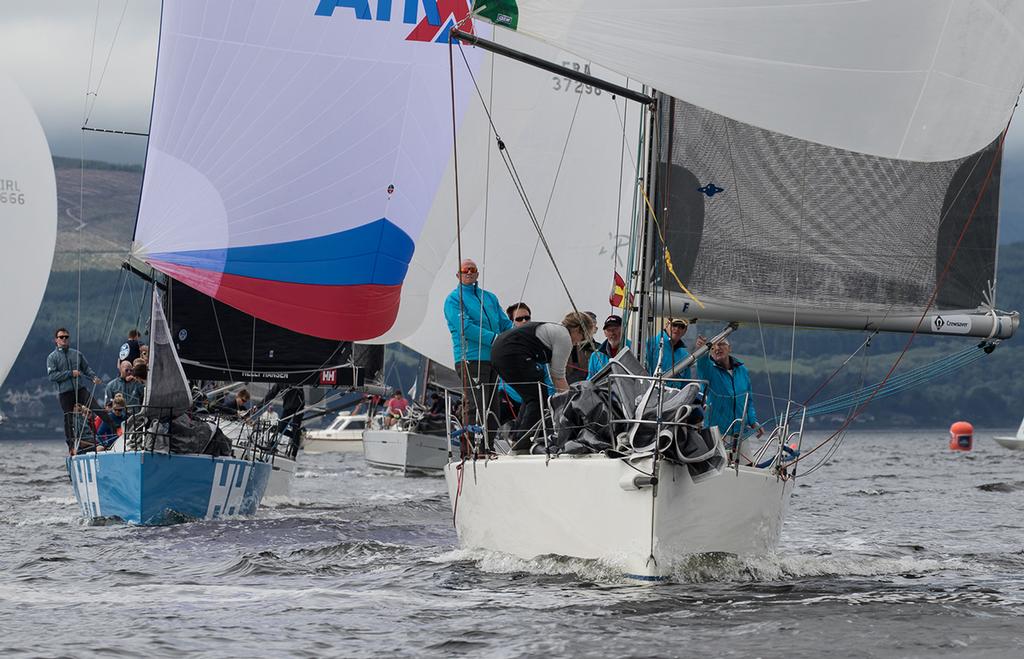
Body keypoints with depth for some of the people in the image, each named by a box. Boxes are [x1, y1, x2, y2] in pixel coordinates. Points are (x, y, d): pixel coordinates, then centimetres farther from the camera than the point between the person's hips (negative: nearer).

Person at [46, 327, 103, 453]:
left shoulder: (77, 354, 13)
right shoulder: (52, 357, 3)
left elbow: (86, 368, 17)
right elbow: (52, 375, -7)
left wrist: (94, 377, -4)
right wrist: (70, 373, -12)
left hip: (80, 389, 2)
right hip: (65, 393, -2)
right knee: (69, 420, 1)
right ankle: (71, 445, 9)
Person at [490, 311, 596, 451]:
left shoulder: (555, 329, 26)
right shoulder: (564, 337, -3)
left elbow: (554, 374, 28)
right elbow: (558, 376, -2)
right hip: (513, 354, -10)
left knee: (531, 397, 19)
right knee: (538, 397, -2)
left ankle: (516, 441, 19)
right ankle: (523, 445, -6)